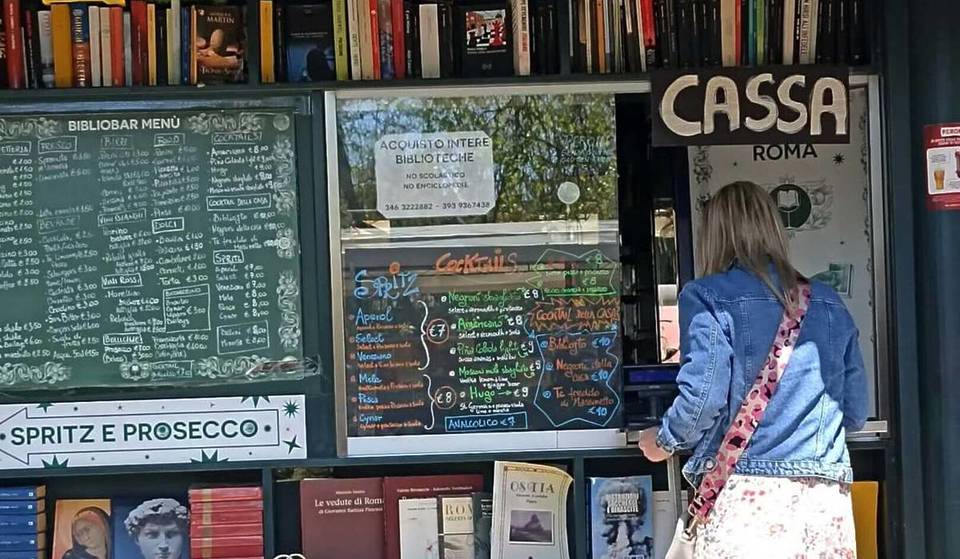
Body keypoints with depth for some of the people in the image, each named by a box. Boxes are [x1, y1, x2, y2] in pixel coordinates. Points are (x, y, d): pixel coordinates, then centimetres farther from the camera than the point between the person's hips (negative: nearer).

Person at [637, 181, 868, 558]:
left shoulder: (707, 297, -2)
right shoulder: (828, 304, 13)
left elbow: (703, 398, -11)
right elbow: (855, 413, 14)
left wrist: (663, 441, 9)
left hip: (747, 497, -4)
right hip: (826, 500, 4)